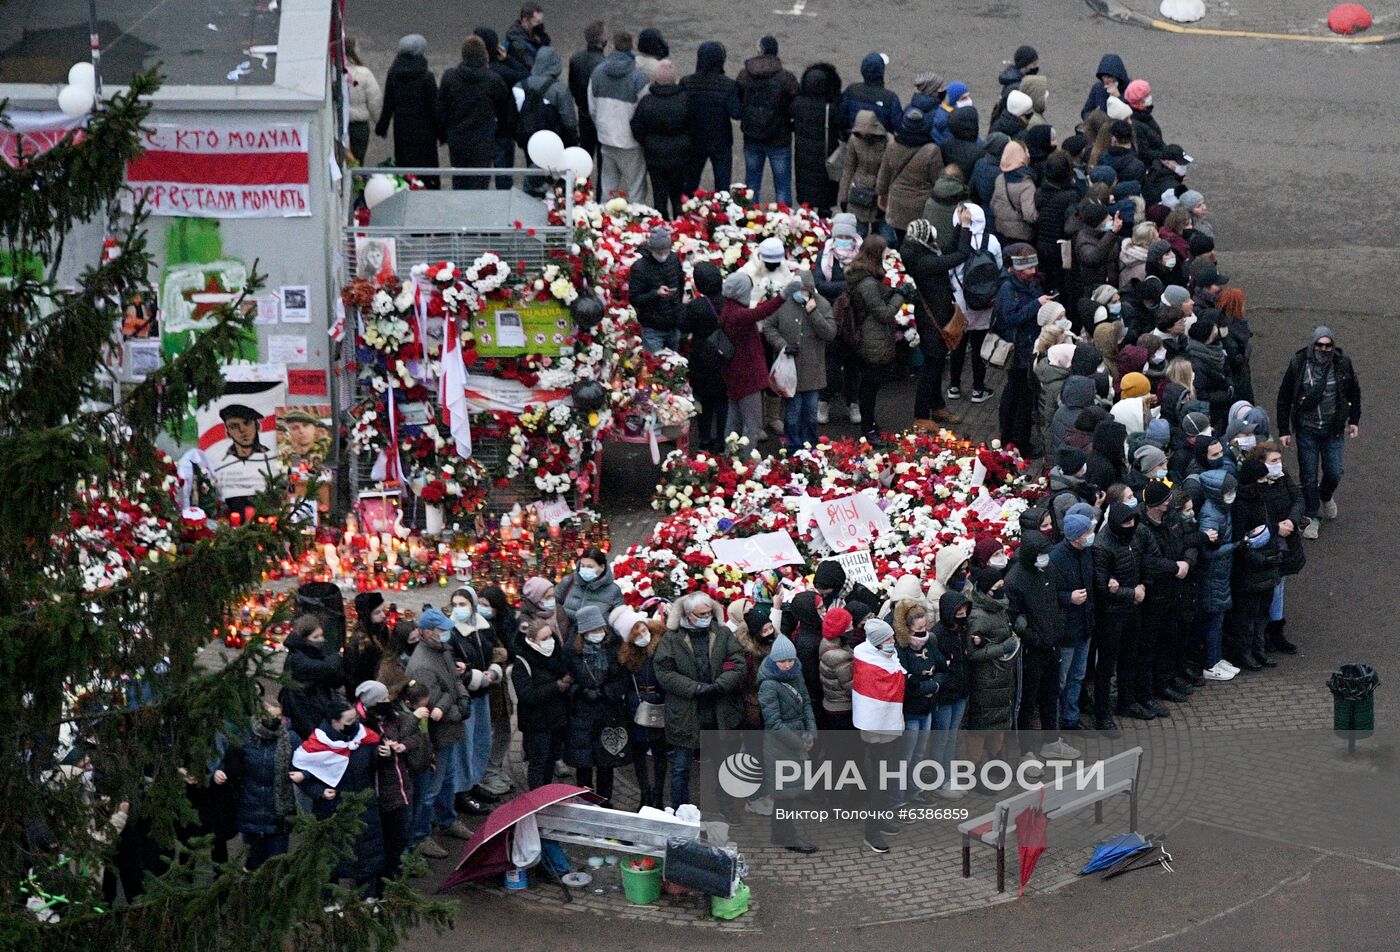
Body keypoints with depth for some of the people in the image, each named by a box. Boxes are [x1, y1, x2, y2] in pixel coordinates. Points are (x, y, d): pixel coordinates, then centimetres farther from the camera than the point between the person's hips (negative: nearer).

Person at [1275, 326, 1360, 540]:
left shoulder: (1343, 364, -8)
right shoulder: (1298, 364, -12)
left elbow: (1354, 393, 10)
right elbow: (1284, 398, -3)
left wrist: (1354, 420, 12)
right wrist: (1284, 430, -3)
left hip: (1334, 430, 1)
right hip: (1306, 430, -1)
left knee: (1333, 473, 4)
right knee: (1308, 476, 3)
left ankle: (1326, 497, 38)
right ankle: (1311, 518, 18)